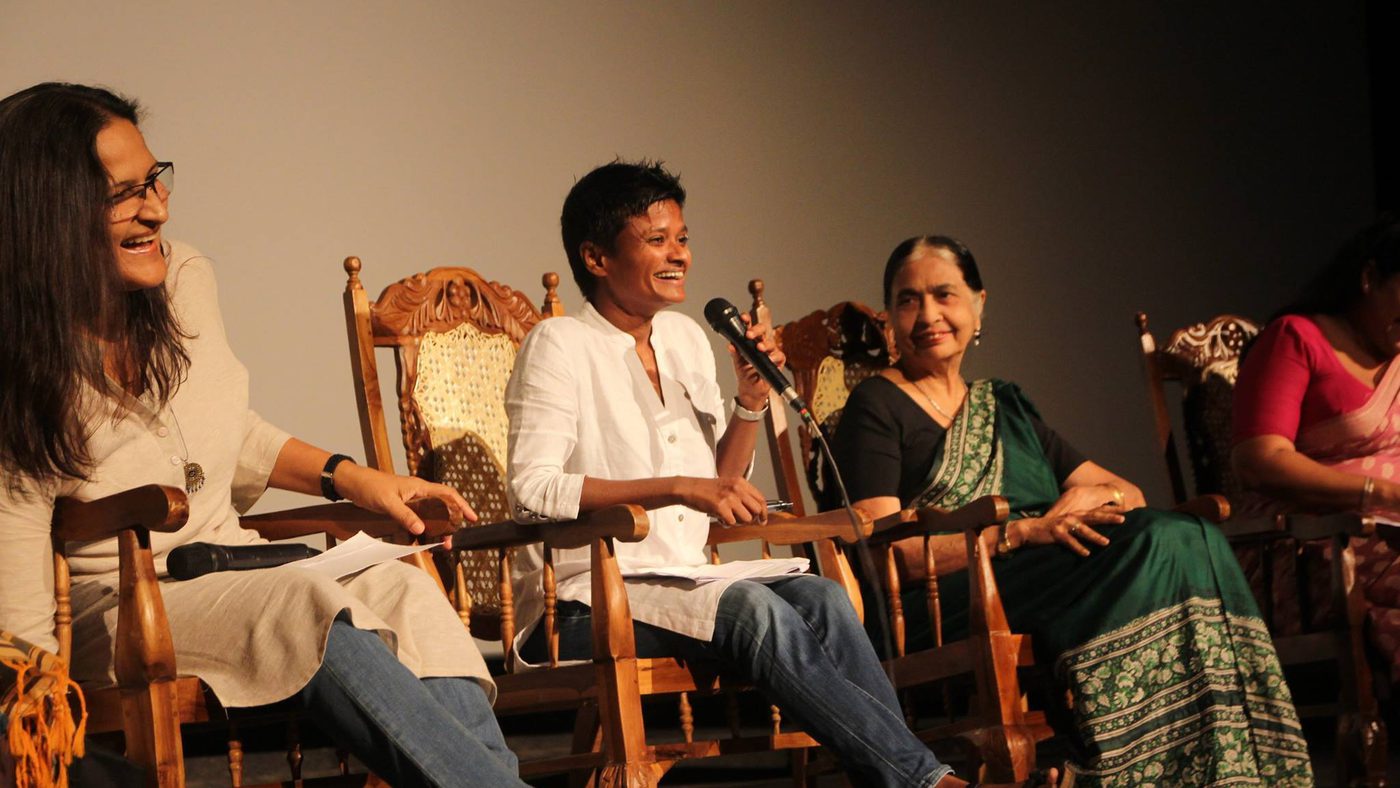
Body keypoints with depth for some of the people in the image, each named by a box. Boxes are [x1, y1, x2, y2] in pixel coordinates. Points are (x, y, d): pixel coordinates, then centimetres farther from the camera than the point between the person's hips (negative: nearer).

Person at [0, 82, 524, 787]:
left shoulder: (184, 280, 3)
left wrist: (349, 478, 10)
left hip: (233, 583, 6)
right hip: (113, 616, -6)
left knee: (404, 589, -26)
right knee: (304, 604, -35)